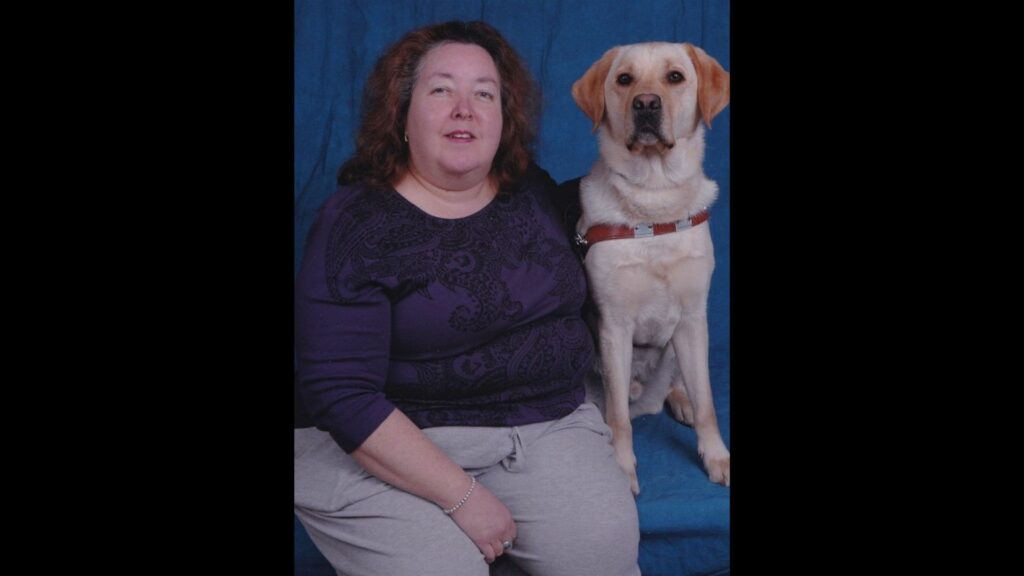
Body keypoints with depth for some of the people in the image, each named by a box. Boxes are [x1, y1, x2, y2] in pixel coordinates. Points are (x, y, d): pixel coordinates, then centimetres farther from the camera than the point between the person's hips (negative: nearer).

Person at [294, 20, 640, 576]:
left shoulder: (534, 190, 7)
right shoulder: (355, 224, -11)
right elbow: (341, 395, -18)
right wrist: (462, 496, -21)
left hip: (548, 426, 4)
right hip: (390, 442, -3)